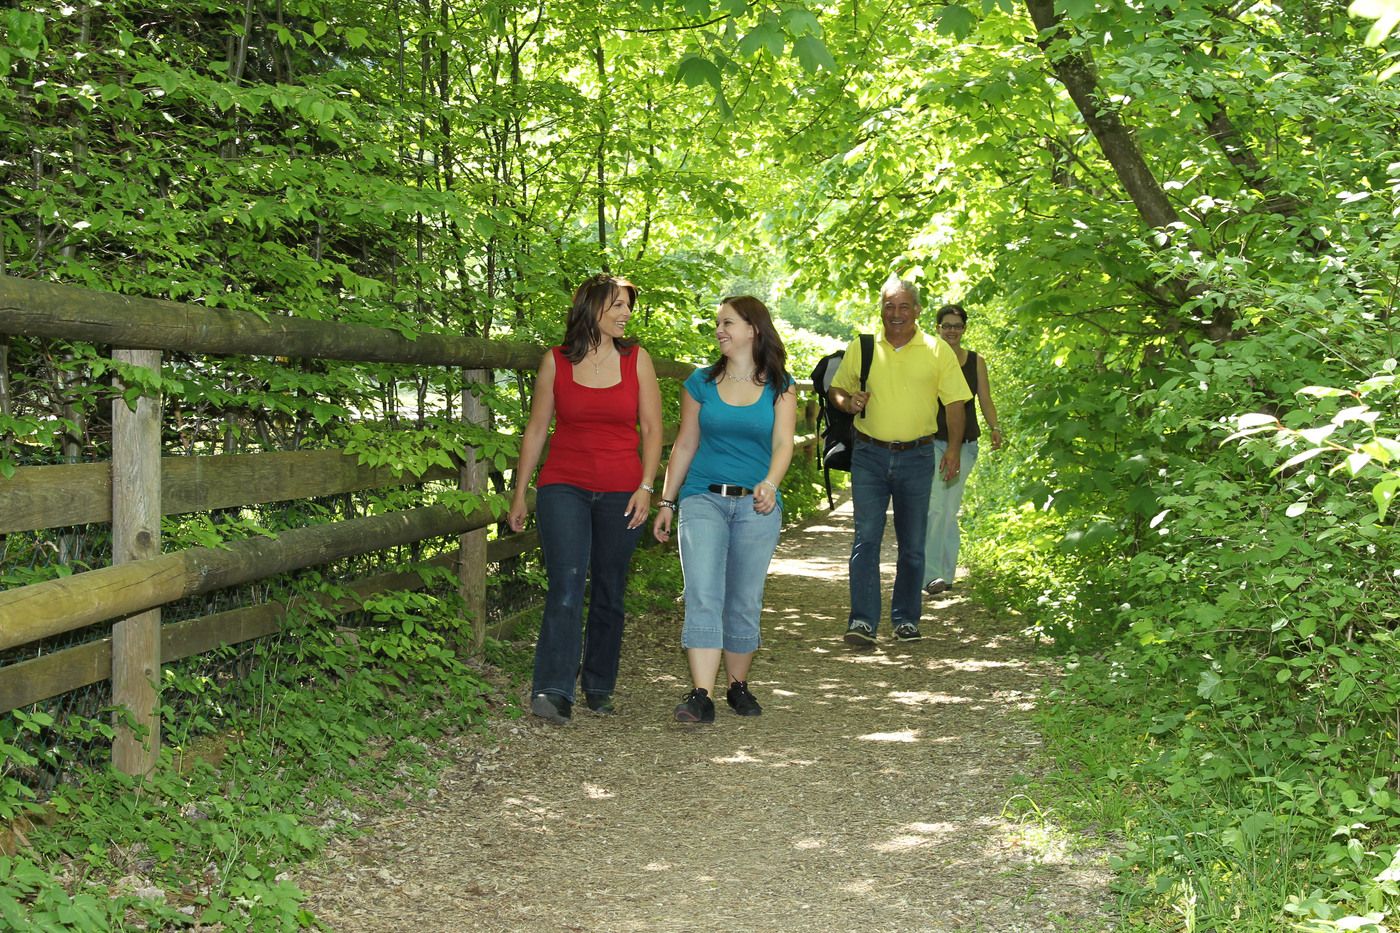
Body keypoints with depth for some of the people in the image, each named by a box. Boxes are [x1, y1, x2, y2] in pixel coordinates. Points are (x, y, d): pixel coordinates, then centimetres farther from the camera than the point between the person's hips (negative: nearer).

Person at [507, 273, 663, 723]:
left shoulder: (637, 359, 4)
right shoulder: (556, 361, 2)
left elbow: (652, 428, 6)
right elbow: (536, 429, 7)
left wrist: (645, 487, -4)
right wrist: (519, 494, 7)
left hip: (621, 493, 2)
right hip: (564, 488, -1)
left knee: (609, 592, 8)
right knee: (566, 585, -15)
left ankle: (599, 687, 21)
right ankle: (553, 691, -17)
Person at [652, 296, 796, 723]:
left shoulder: (779, 387, 4)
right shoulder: (701, 383, 7)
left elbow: (782, 443, -7)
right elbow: (684, 445, 11)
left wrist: (771, 484, -26)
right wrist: (666, 502, 8)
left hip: (757, 504, 0)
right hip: (703, 499, 0)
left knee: (745, 602, 7)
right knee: (702, 595, -14)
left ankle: (738, 685, 23)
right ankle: (701, 695, -18)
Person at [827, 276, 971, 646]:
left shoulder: (938, 351, 2)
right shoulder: (860, 348, 5)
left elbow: (954, 403, 4)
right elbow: (836, 390, 15)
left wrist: (953, 450, -7)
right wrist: (848, 402, -8)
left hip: (916, 457, 0)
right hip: (869, 455, 0)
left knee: (912, 543, 7)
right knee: (866, 538, -9)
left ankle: (906, 619, 19)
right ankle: (862, 621, -10)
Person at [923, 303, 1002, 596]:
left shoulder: (976, 361, 9)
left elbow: (985, 400, 10)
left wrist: (995, 427, -6)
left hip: (965, 444, 3)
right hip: (932, 442, -3)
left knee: (950, 511, 7)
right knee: (934, 507, -15)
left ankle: (946, 574, 15)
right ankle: (931, 575, -15)